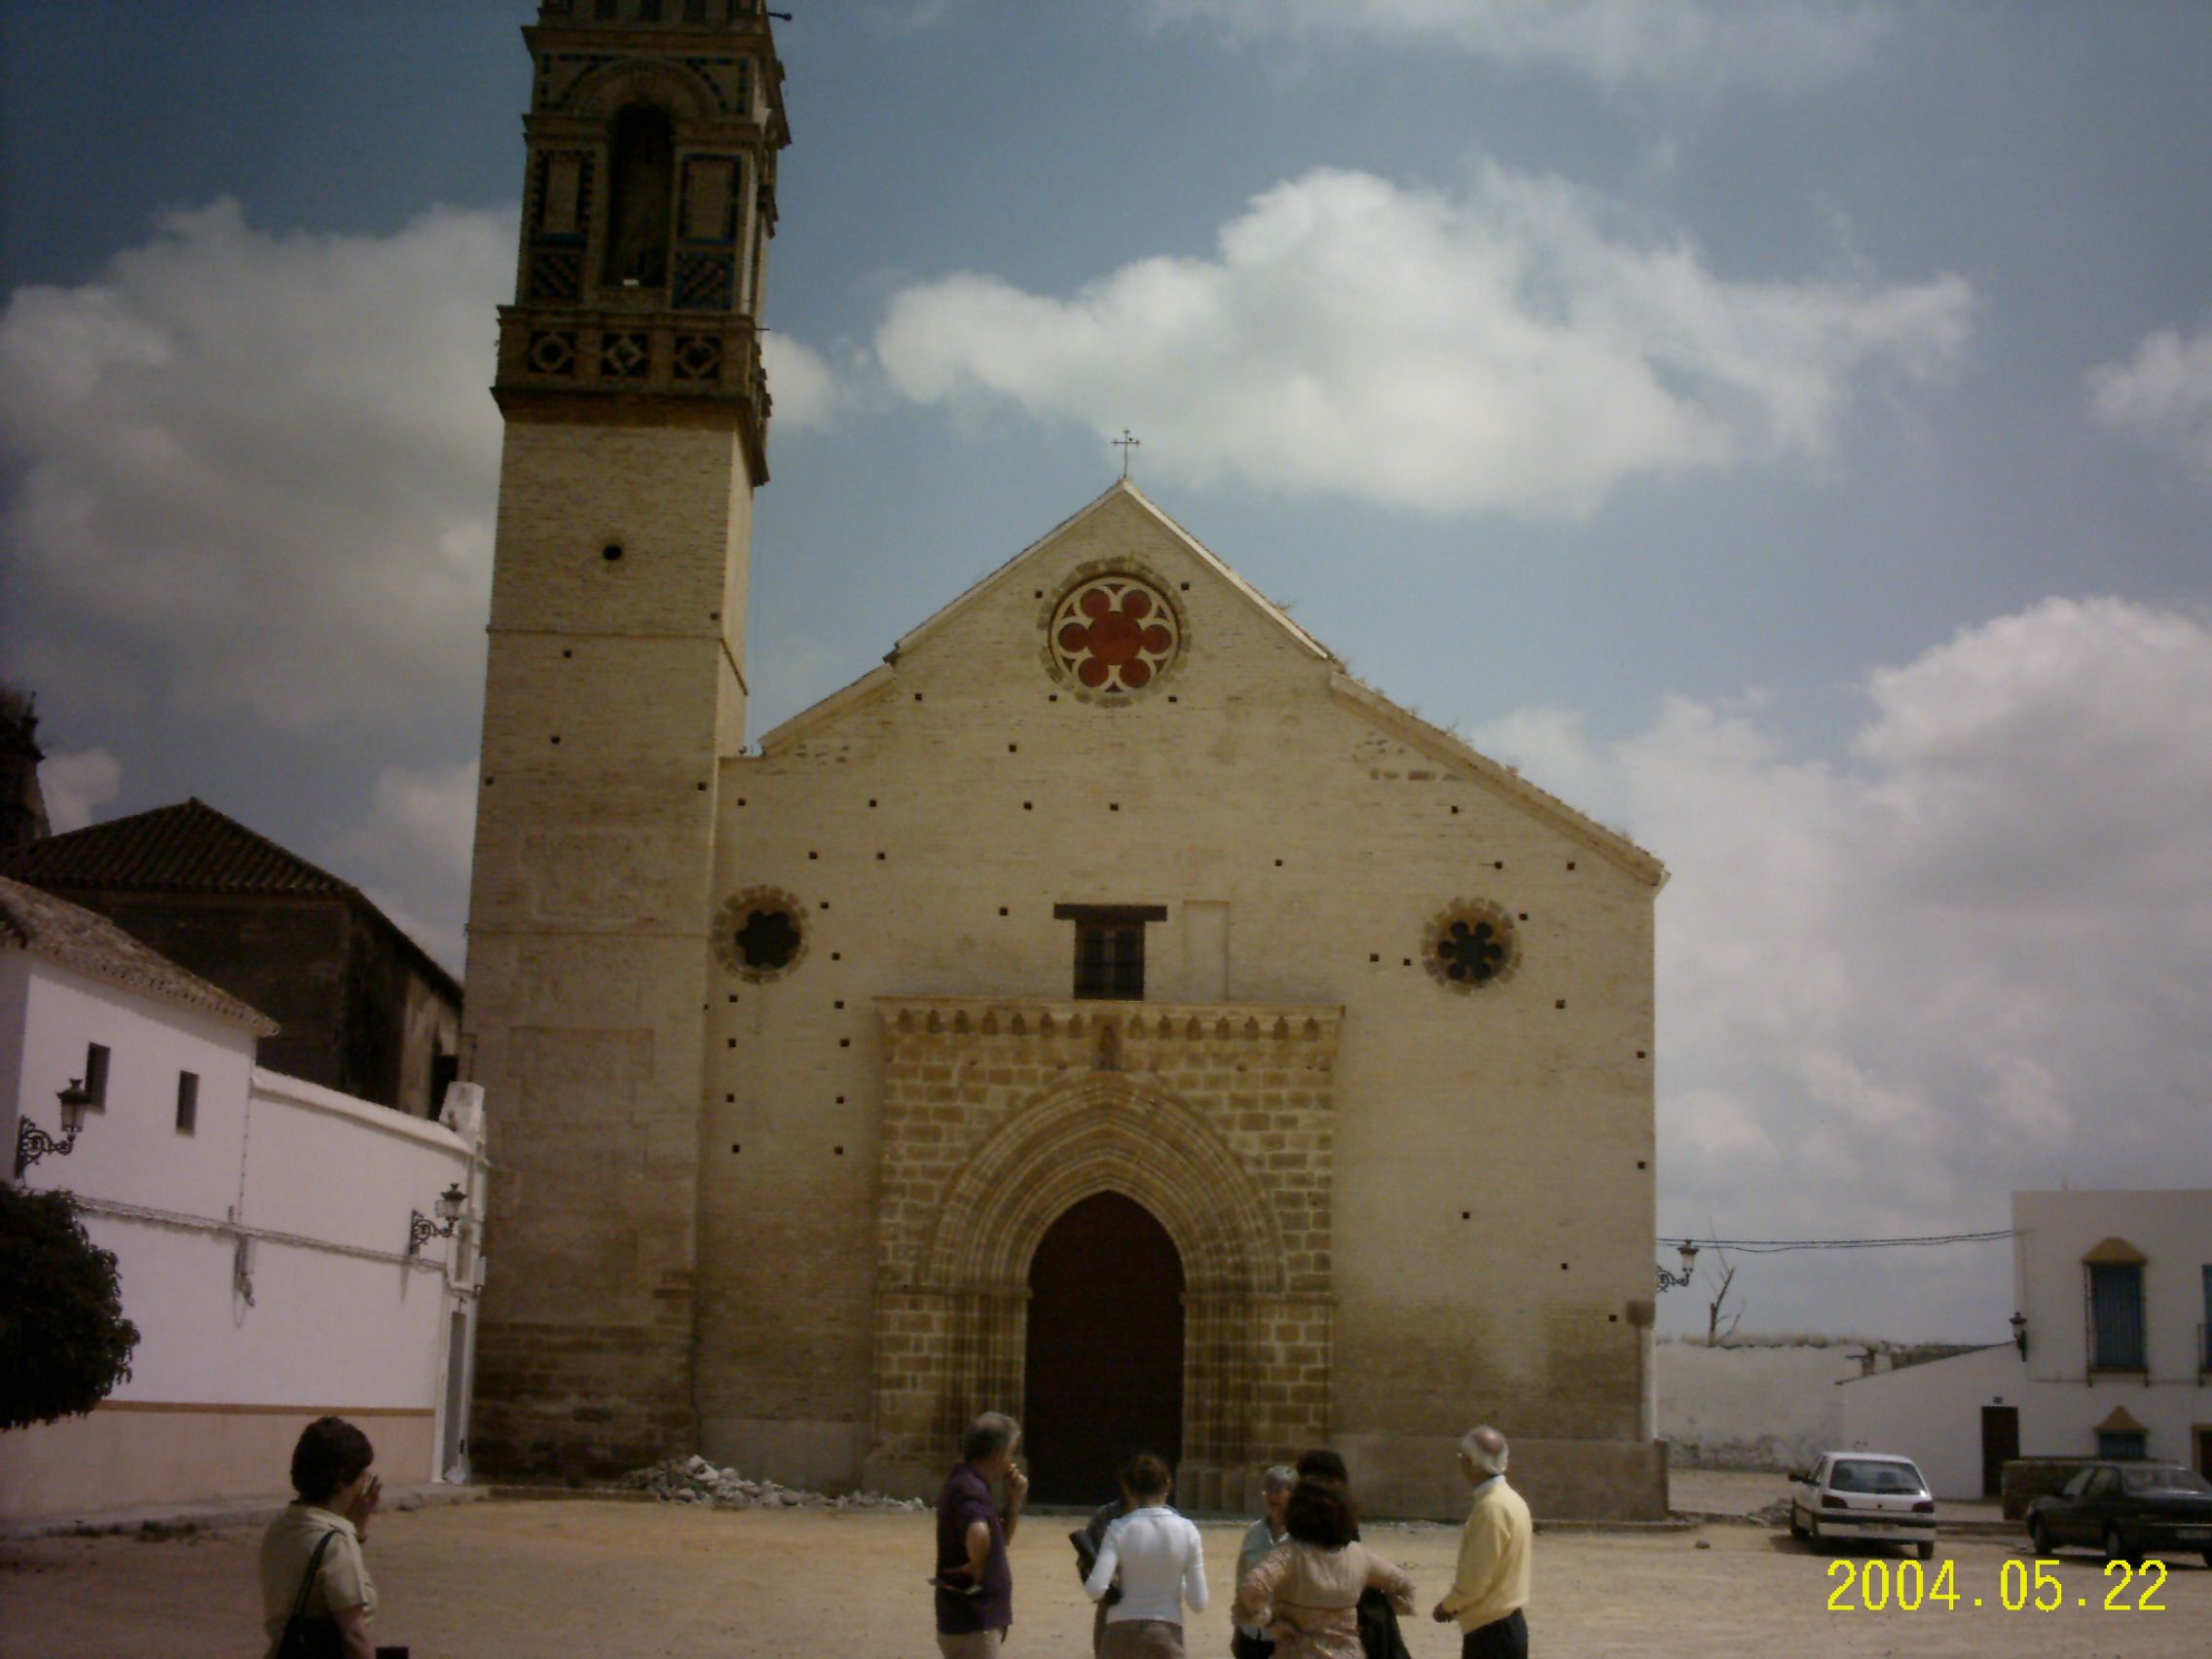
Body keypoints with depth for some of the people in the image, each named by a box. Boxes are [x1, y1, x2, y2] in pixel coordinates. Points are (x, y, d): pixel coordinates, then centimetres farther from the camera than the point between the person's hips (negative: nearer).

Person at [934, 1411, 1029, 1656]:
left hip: (967, 1620, 10)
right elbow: (978, 1534, -41)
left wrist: (1014, 1500, 9)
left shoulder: (969, 1485, 12)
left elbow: (1000, 1538, 24)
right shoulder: (969, 1489, -19)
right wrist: (974, 1570, -24)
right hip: (973, 1625, -10)